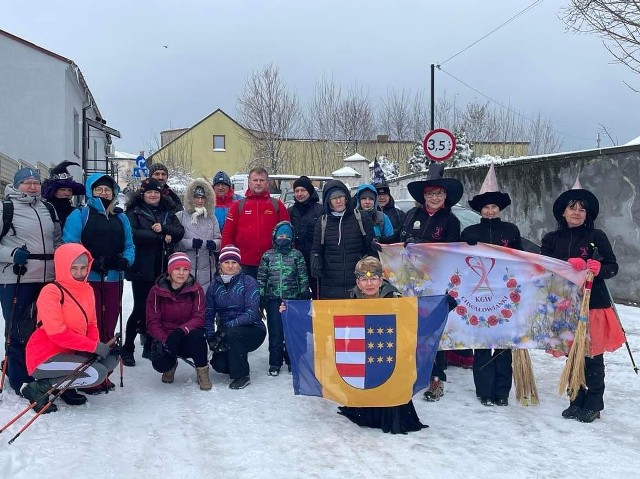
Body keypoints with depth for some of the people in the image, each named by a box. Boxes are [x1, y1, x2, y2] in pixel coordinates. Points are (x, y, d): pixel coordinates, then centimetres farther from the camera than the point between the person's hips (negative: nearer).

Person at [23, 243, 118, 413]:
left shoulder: (87, 290, 8)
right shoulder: (51, 292, -17)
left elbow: (91, 324, 10)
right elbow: (57, 334, -23)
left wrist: (97, 346, -12)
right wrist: (94, 346, -21)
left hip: (70, 352, 8)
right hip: (45, 357, -8)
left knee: (111, 358, -2)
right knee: (96, 374, -24)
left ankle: (66, 385, 9)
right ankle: (39, 388, -9)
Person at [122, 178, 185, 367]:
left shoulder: (168, 213, 16)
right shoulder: (134, 212, 2)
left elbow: (179, 232, 4)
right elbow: (133, 234, -15)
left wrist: (163, 228, -14)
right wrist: (160, 237, -12)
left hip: (163, 268, 4)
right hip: (142, 268, -4)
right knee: (140, 308, -4)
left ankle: (150, 346, 18)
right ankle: (127, 349, 6)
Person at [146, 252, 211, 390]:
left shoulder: (196, 290, -5)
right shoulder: (157, 291, -6)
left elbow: (199, 318, -13)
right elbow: (152, 322, -8)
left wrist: (181, 330, -32)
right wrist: (163, 340, -26)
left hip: (188, 339, 0)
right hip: (165, 337, 0)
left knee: (197, 335, -36)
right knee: (160, 363, -29)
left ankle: (202, 372, -11)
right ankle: (171, 365, 12)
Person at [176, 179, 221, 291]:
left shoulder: (211, 218, 15)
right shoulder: (180, 216, 2)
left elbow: (219, 239, 13)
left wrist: (214, 244, -9)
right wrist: (190, 243, -19)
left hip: (207, 269, 4)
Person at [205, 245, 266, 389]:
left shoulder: (248, 282, -10)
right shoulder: (214, 286, 3)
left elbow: (251, 314, -19)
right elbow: (209, 315, 1)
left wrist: (227, 326, -27)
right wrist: (211, 337, -15)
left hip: (252, 330, -4)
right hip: (226, 333, 4)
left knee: (231, 333, -34)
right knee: (219, 364, -18)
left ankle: (242, 376, -14)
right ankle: (239, 359, 19)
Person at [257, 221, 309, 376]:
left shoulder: (297, 255, 4)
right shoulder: (267, 256, 6)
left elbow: (303, 277, 5)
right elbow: (261, 278, 6)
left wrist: (305, 294, 1)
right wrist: (259, 297, 1)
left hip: (293, 298, 0)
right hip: (273, 299, 0)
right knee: (275, 331, 0)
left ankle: (292, 360, 16)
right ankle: (275, 363, 8)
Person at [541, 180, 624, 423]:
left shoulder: (597, 236, 1)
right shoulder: (551, 239, 7)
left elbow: (613, 267, 3)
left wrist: (599, 268, -19)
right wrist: (569, 265, -19)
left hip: (594, 304, -2)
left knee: (592, 356, 0)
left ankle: (593, 405, 13)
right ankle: (577, 401, 21)